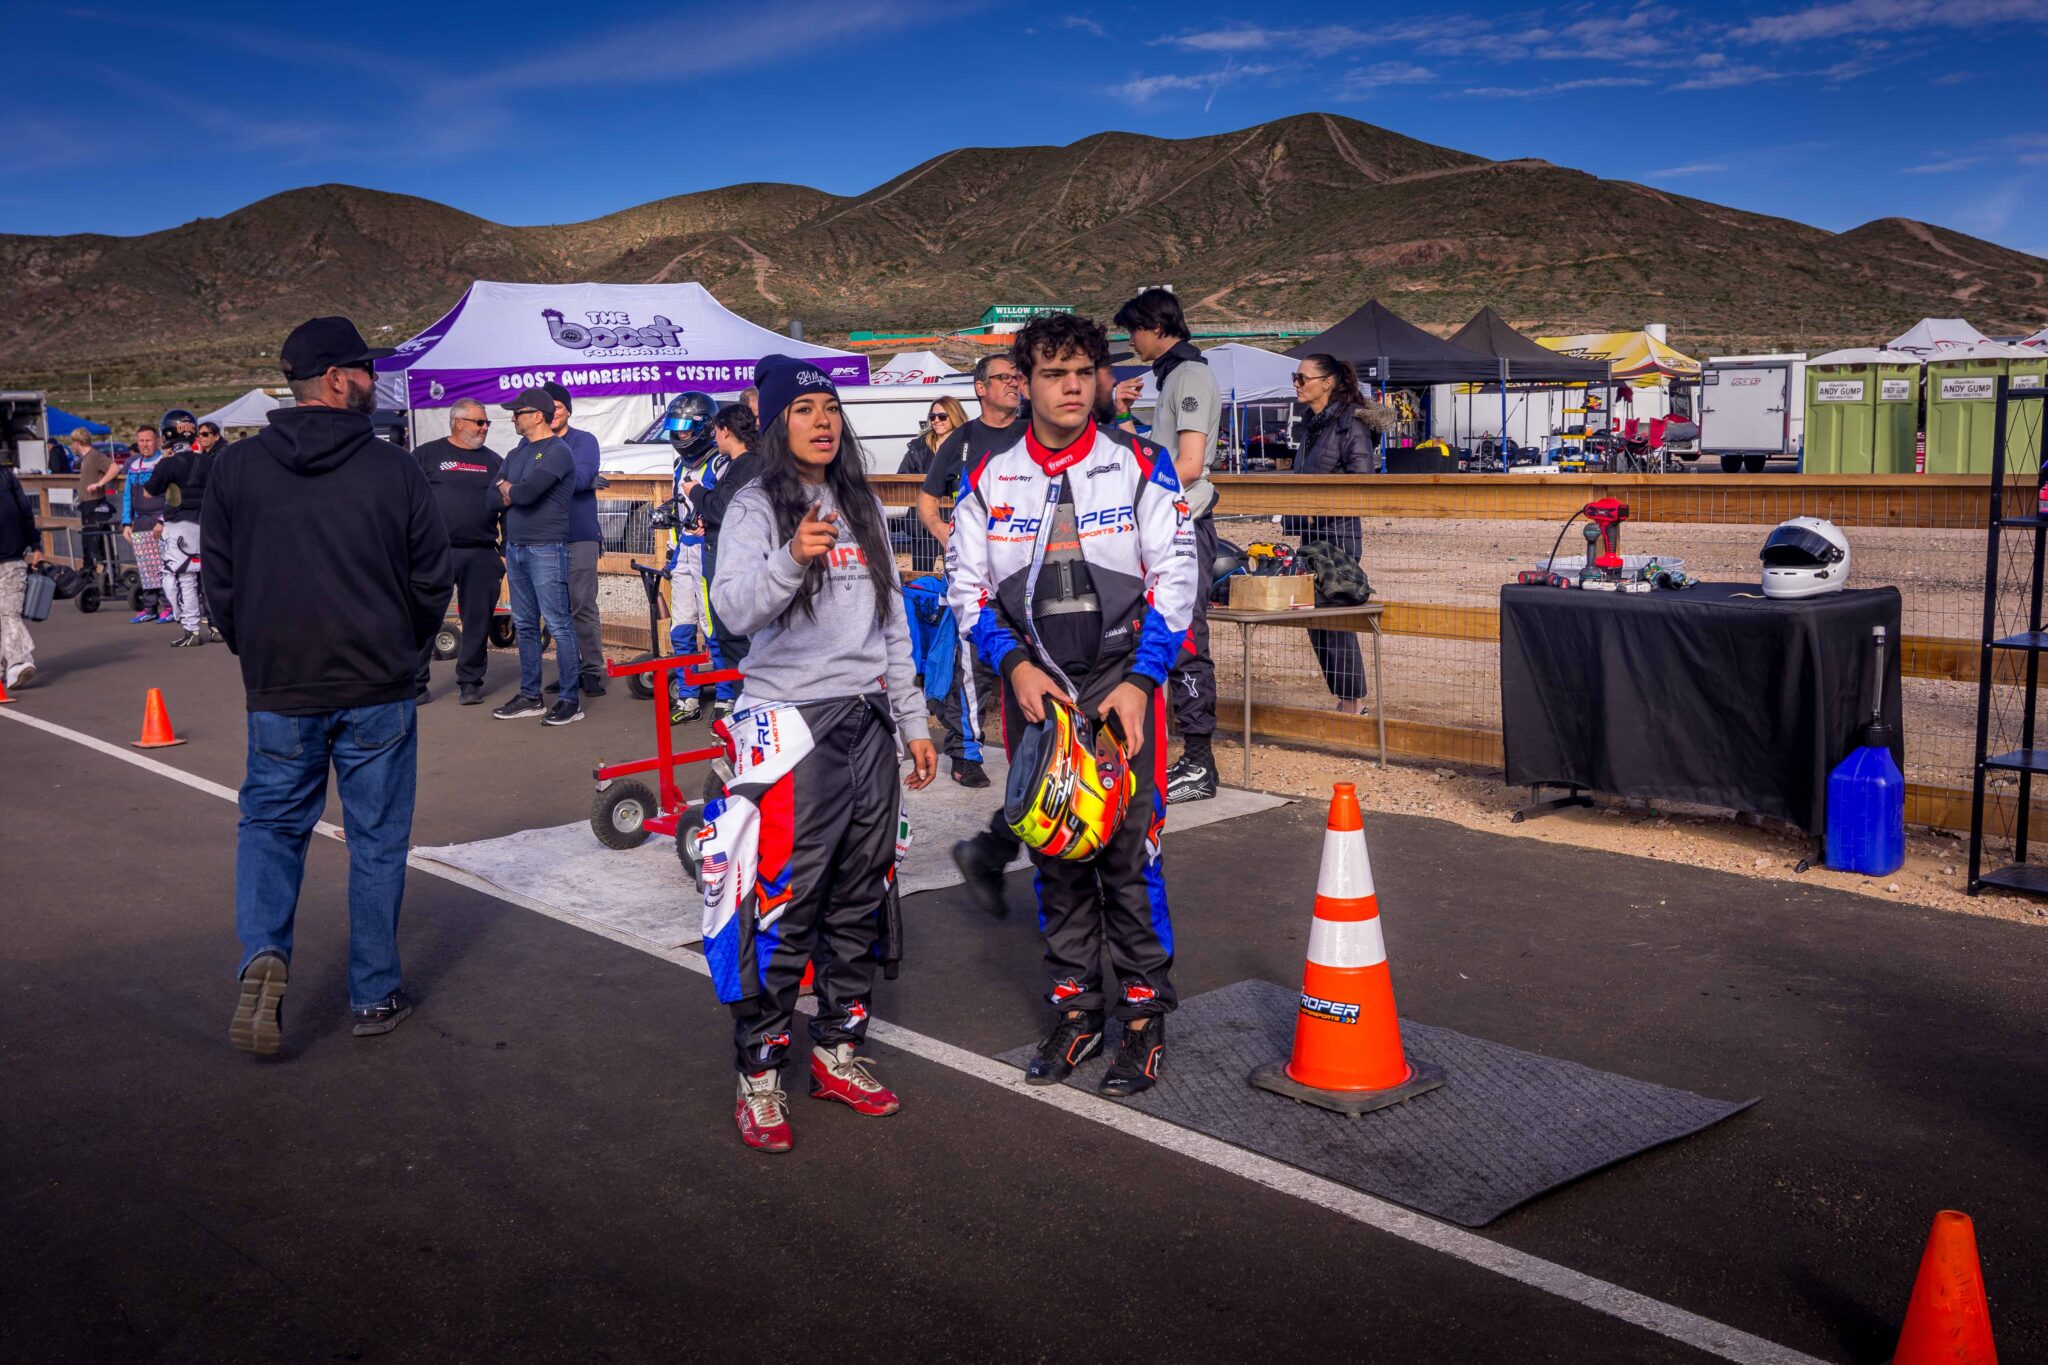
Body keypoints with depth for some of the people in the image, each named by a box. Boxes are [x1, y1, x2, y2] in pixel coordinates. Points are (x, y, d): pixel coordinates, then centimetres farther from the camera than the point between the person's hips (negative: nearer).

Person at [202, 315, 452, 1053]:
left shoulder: (235, 467, -3)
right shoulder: (394, 469, -8)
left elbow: (219, 581, 2)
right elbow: (432, 580, -2)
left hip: (279, 691, 1)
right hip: (378, 691, -1)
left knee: (270, 824, 16)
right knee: (377, 838, 10)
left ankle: (264, 951, -8)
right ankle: (374, 994, 18)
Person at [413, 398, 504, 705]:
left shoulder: (495, 462, 15)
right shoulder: (427, 455, 6)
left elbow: (507, 510, 15)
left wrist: (506, 551, 9)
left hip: (482, 556, 3)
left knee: (478, 620, 5)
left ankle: (470, 682, 16)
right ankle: (414, 684, 3)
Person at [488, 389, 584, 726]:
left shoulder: (557, 452, -9)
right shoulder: (517, 453, 16)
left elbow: (528, 492, -22)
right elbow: (492, 500, 9)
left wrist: (508, 490, 0)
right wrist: (517, 494, -10)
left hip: (546, 550, -8)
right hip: (515, 548, 8)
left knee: (559, 625, -7)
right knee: (525, 626, 12)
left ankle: (570, 700, -4)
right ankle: (530, 697, 19)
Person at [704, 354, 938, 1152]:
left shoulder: (863, 508, 14)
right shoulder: (755, 508, -4)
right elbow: (735, 609, -20)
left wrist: (912, 720, 16)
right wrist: (792, 558, -37)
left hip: (867, 724, 6)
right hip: (793, 725, -6)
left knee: (859, 900, 11)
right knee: (783, 906, -6)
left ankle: (838, 1053, 25)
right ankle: (759, 1076, 5)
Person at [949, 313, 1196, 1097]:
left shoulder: (1140, 467, -2)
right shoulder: (988, 480, 4)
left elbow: (1174, 578, -3)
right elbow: (968, 589, 8)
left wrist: (1138, 681, -11)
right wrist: (1015, 664, -7)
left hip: (1121, 685, -2)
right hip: (1034, 686, 3)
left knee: (1130, 848, -5)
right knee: (1053, 851, 8)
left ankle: (1145, 1017, 9)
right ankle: (1075, 1009, 21)